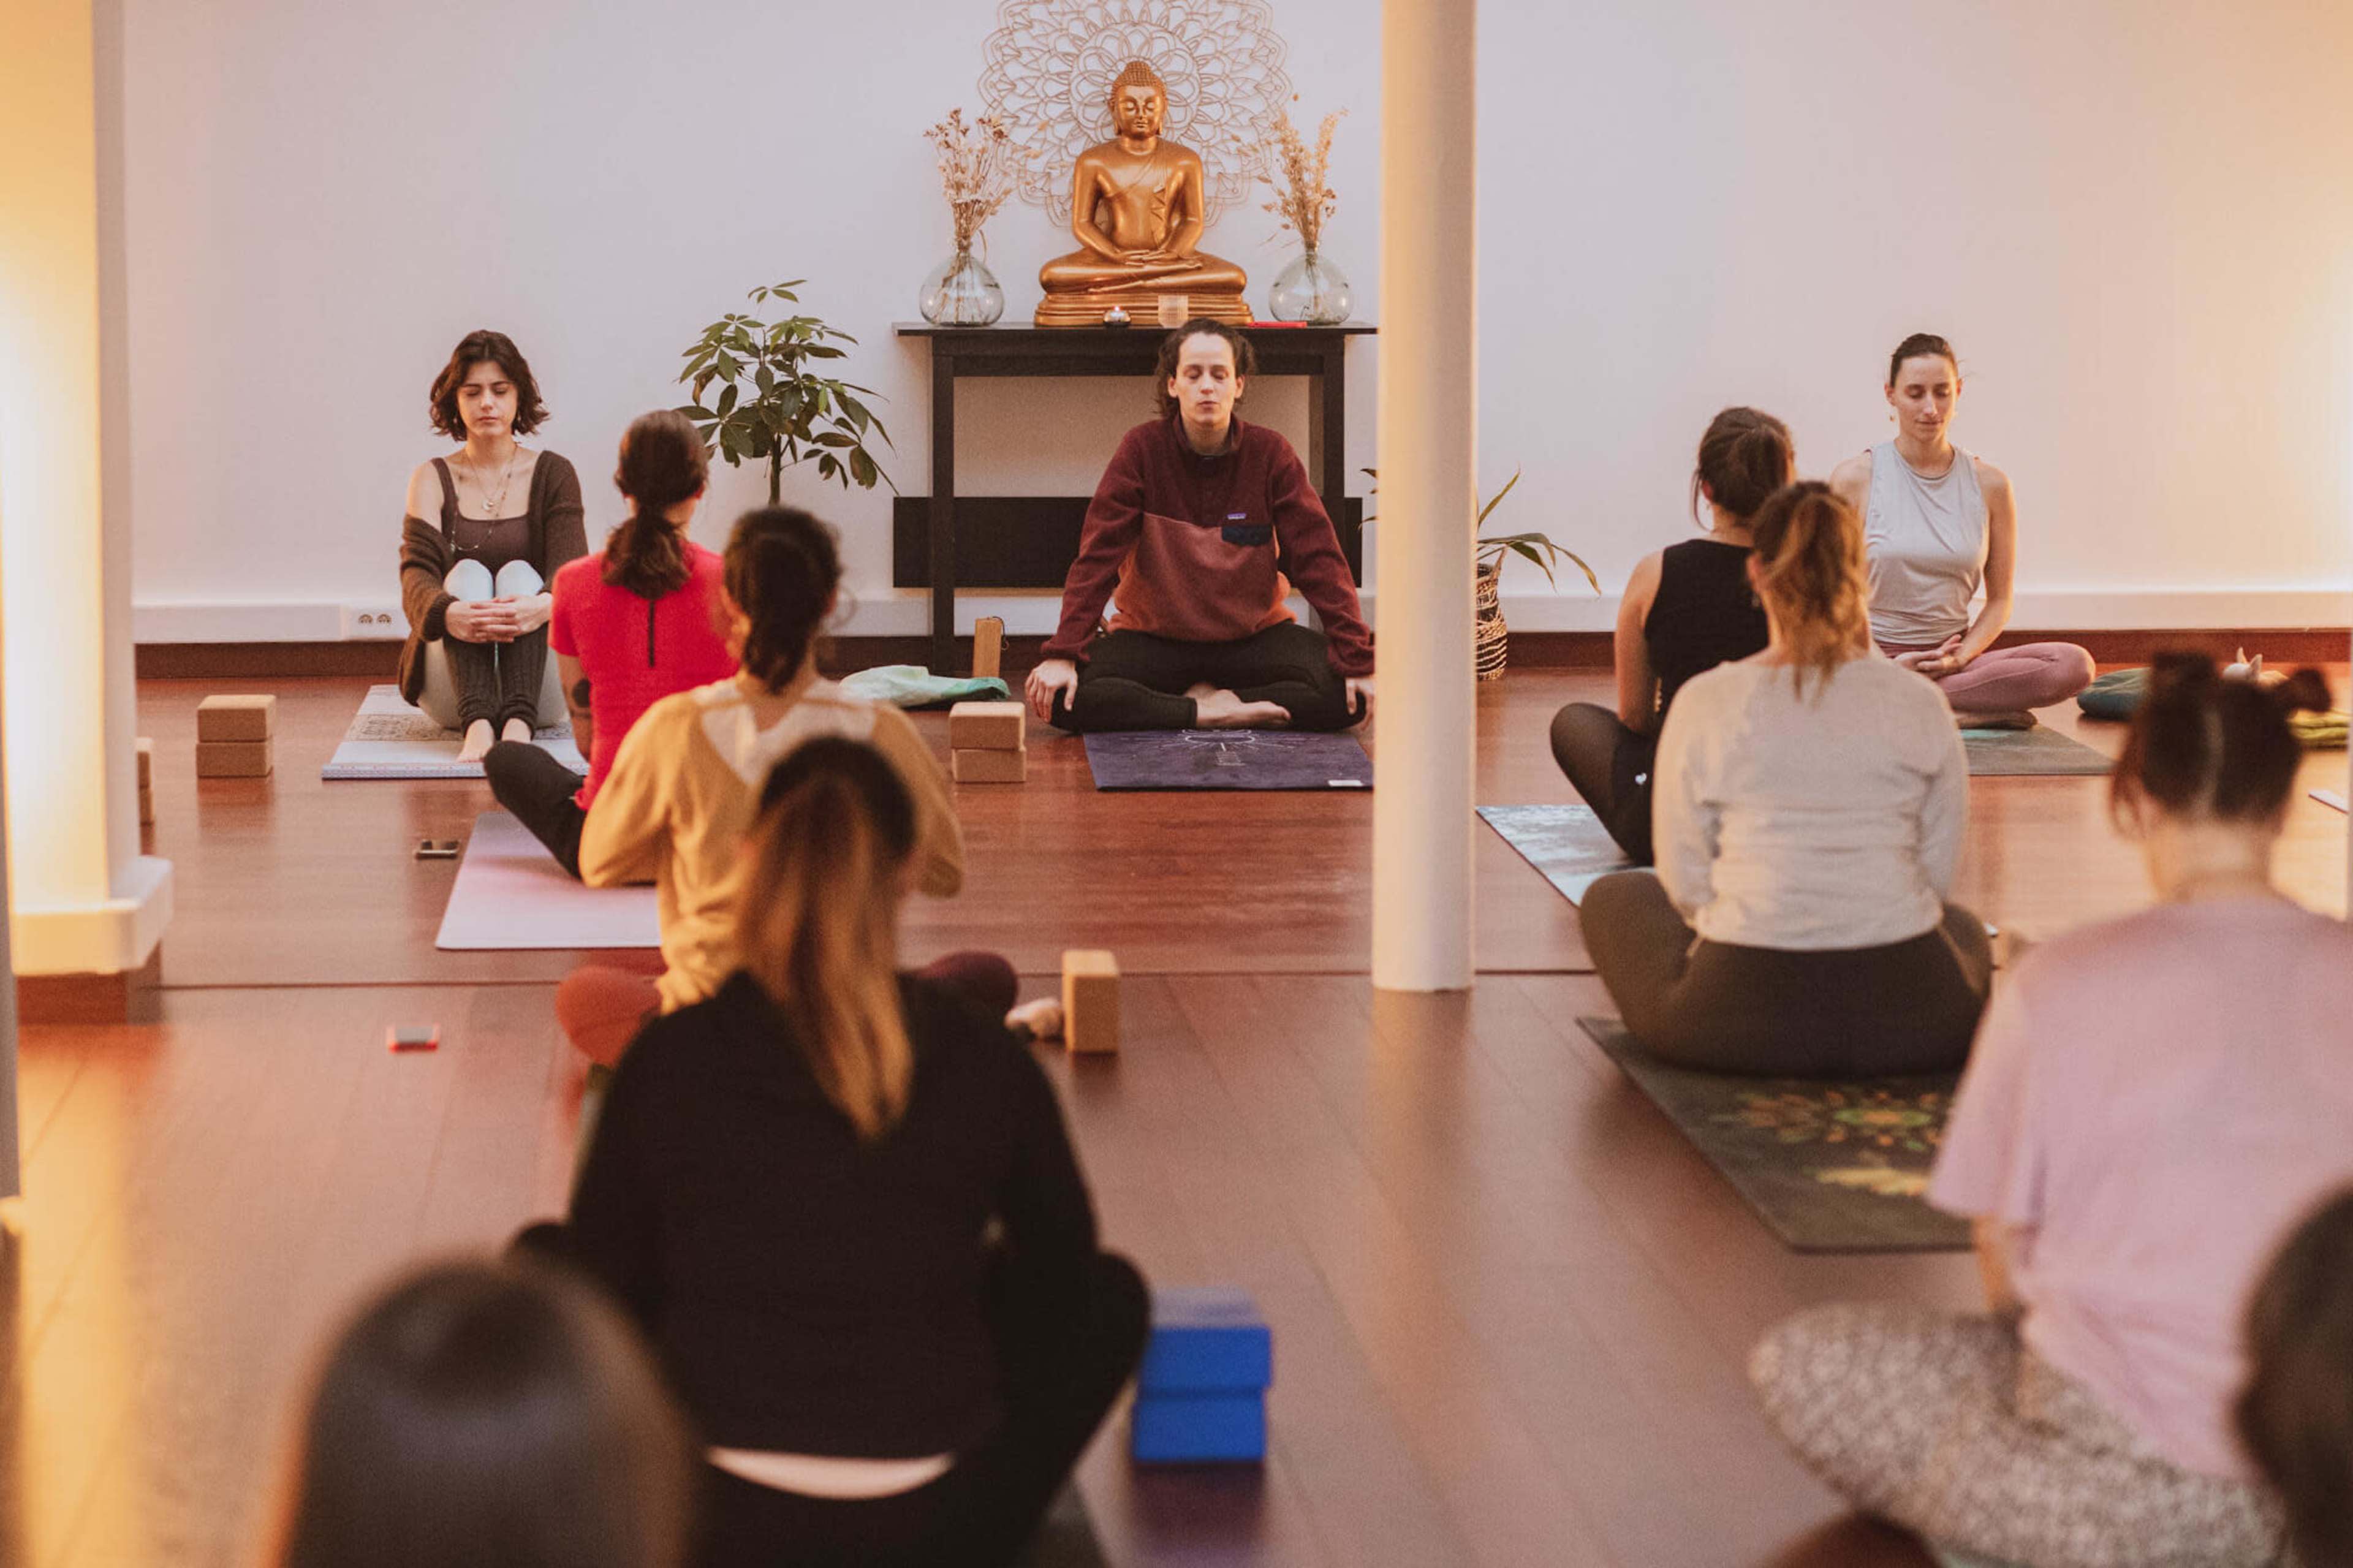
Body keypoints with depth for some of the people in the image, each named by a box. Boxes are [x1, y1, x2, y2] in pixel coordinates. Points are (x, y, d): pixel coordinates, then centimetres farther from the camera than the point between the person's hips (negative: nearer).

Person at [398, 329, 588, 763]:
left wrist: (544, 606, -35)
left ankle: (518, 723, -47)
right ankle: (477, 725, -48)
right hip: (452, 689, 0)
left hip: (538, 686, 0)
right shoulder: (432, 479, 7)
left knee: (518, 574, -23)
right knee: (467, 572, -23)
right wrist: (447, 614, -35)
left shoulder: (552, 475, 6)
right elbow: (417, 573, -9)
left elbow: (571, 567, -10)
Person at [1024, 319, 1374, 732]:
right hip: (1154, 636, -1)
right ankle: (1210, 713, -22)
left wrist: (1356, 660, -19)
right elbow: (1098, 555, -11)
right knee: (1062, 698, -29)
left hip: (1254, 635, 1)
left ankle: (1214, 700, -13)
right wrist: (1063, 654, -23)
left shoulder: (1270, 454, -5)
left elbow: (1319, 558, -8)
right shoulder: (1142, 449, -7)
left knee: (1348, 696, -27)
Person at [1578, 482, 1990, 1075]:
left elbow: (1685, 882, 2)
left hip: (1742, 1022, -2)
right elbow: (1937, 870, 8)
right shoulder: (1920, 705, -1)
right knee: (1963, 926, 40)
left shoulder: (1706, 703, -6)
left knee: (1614, 898, 29)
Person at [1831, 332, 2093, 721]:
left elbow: (2000, 598, 10)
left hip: (1950, 656, 4)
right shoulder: (1855, 479, 0)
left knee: (2075, 664, -25)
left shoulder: (1990, 485, 6)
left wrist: (1961, 656, -9)